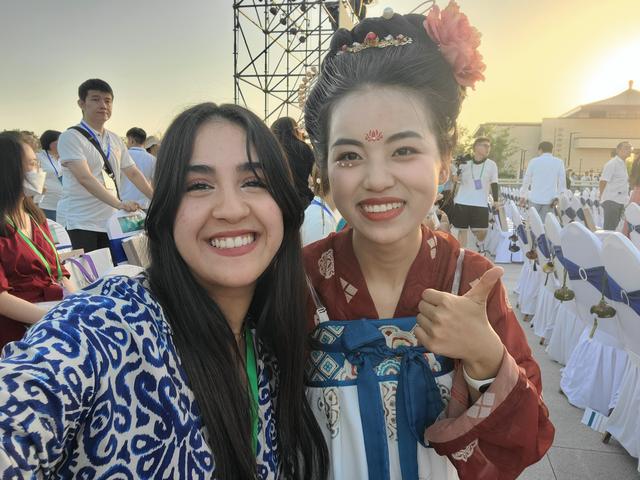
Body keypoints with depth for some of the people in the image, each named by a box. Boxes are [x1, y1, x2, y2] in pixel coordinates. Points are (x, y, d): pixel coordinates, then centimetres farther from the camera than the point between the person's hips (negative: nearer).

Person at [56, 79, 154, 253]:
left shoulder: (115, 140, 14)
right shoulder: (70, 137, -6)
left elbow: (134, 174, 17)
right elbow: (85, 178, -19)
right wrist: (119, 204, -30)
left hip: (111, 224, 6)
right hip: (81, 226, -5)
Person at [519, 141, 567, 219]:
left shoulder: (534, 161, 0)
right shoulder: (559, 162, 2)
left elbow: (526, 180, 6)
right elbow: (562, 182, 2)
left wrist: (523, 196, 16)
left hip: (535, 198, -1)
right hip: (550, 199, 1)